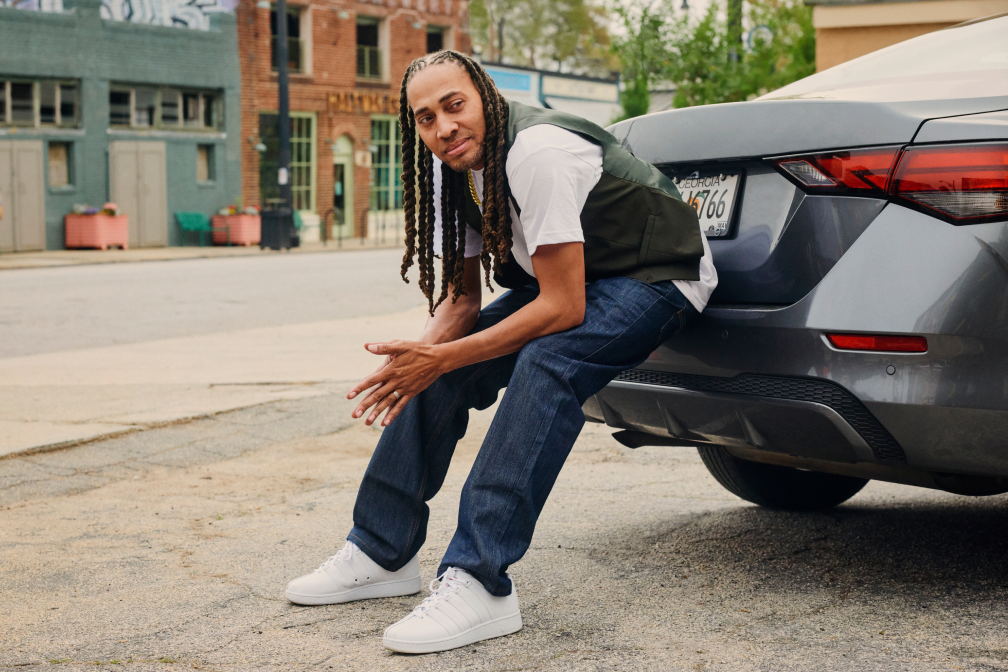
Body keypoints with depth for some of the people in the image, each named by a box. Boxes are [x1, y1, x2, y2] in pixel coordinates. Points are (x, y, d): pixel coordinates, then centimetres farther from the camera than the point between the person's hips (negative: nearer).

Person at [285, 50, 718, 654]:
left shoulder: (536, 153, -31)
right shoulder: (455, 168, -5)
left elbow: (564, 309, -32)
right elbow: (462, 294, 1)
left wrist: (443, 358, -31)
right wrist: (425, 352, -21)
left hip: (658, 277, -9)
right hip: (567, 278, 9)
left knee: (546, 362, -35)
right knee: (441, 370, -2)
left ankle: (480, 584, -35)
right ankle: (382, 552, 9)